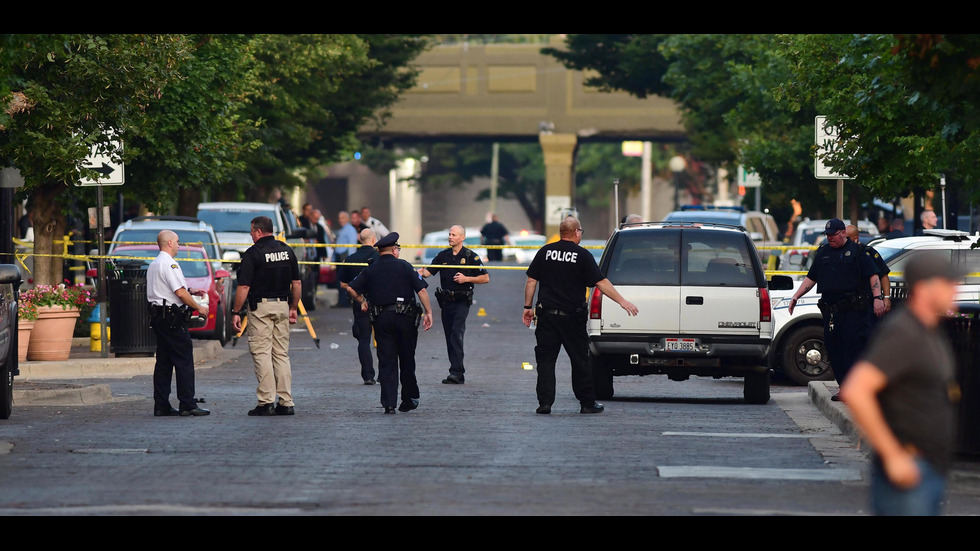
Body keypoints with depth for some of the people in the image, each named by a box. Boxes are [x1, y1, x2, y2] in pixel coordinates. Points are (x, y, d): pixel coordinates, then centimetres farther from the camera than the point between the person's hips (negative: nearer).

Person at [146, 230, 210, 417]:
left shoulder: (153, 264, 18)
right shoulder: (169, 264, -13)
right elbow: (180, 292, -17)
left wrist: (190, 291, 22)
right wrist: (198, 308, -7)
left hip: (157, 316, 10)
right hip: (172, 317, -10)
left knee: (163, 362, 9)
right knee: (184, 361, -7)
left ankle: (161, 406, 8)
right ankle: (188, 405, -9)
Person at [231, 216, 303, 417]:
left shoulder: (253, 253, -9)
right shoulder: (287, 250, 9)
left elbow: (244, 287, -12)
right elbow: (297, 283, 12)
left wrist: (236, 312, -6)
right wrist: (293, 308, 19)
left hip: (261, 307, -6)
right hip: (283, 306, 6)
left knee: (261, 353, -3)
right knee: (281, 354, 10)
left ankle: (266, 402, -9)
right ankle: (286, 402, 7)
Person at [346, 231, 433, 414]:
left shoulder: (370, 270, 7)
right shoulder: (404, 266, 0)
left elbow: (351, 288, 2)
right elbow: (421, 289, -7)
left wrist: (362, 302, 19)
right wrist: (428, 312, -3)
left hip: (381, 319, 1)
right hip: (404, 318, -1)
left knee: (386, 361, 1)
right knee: (407, 360, 12)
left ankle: (388, 403, -8)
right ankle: (409, 400, 22)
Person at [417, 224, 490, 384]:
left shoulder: (470, 256, 0)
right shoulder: (443, 256, 12)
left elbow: (485, 278, 0)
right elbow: (428, 272, 4)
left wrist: (466, 279, -12)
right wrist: (421, 272, -18)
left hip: (462, 301, -5)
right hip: (446, 302, 5)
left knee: (457, 334, -18)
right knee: (450, 338, 5)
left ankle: (456, 372, -22)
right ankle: (459, 374, 11)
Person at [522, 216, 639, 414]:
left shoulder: (545, 252, 4)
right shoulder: (583, 255, -5)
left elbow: (531, 281, 5)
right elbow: (601, 282, -9)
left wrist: (528, 307, 13)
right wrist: (622, 301, -5)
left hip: (547, 315, 2)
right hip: (572, 316, -2)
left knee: (545, 360, 4)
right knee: (580, 361, 7)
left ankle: (545, 402, -4)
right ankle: (588, 403, 12)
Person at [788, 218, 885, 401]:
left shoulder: (856, 251, 2)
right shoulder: (822, 253, 17)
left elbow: (873, 276, -1)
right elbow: (811, 278, 22)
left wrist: (877, 298, -12)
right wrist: (795, 297, 14)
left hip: (853, 310, -6)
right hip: (830, 309, 6)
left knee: (854, 347, -10)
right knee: (833, 348, 2)